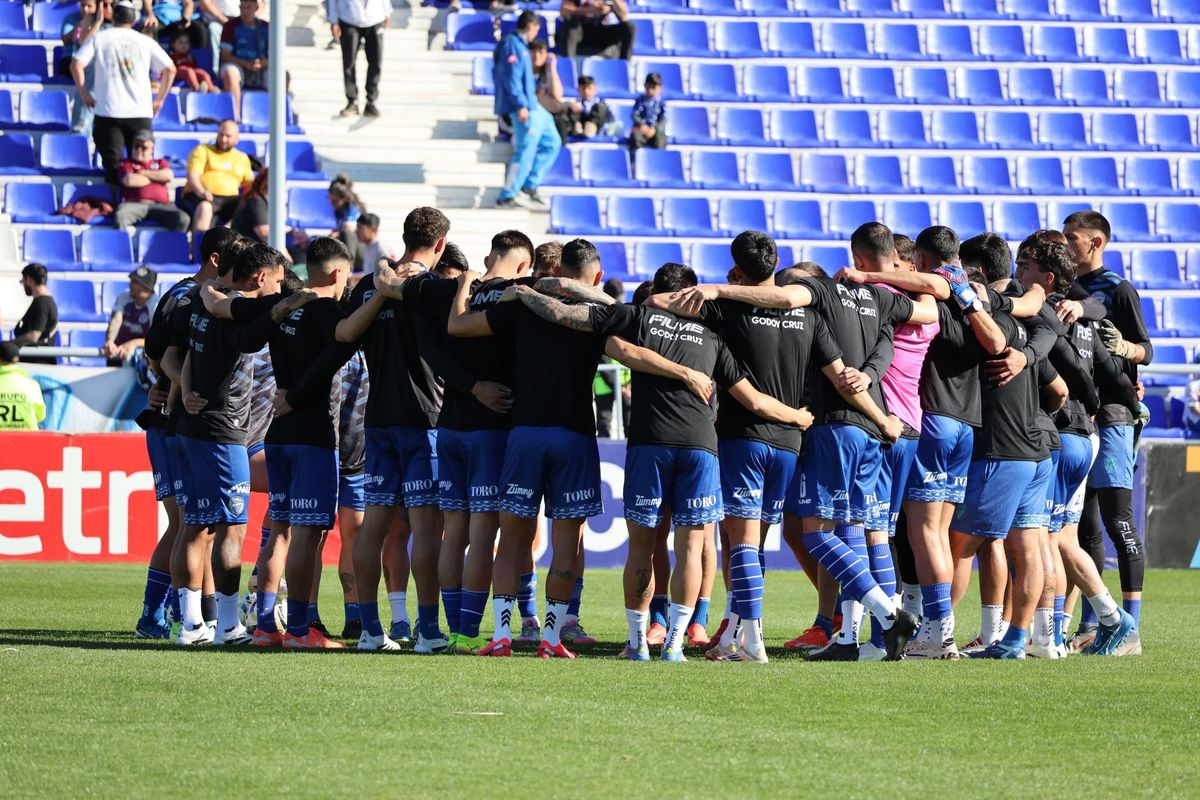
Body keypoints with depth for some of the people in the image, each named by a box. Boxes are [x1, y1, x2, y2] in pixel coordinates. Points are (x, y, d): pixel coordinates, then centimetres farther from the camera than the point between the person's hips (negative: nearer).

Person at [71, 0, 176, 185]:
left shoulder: (100, 38, 6)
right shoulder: (145, 41, 9)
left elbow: (76, 64, -4)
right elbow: (170, 69, 5)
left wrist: (84, 94, 7)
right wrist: (159, 100, 14)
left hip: (108, 110, -1)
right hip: (140, 112, 1)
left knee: (112, 165, 0)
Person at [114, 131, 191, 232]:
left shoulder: (160, 163, 27)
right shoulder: (126, 164, 21)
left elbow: (169, 176, 4)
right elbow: (129, 181, -2)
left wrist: (143, 173, 7)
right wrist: (156, 178, 9)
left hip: (161, 206, 1)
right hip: (136, 204, -1)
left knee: (183, 219, -29)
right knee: (120, 216, -38)